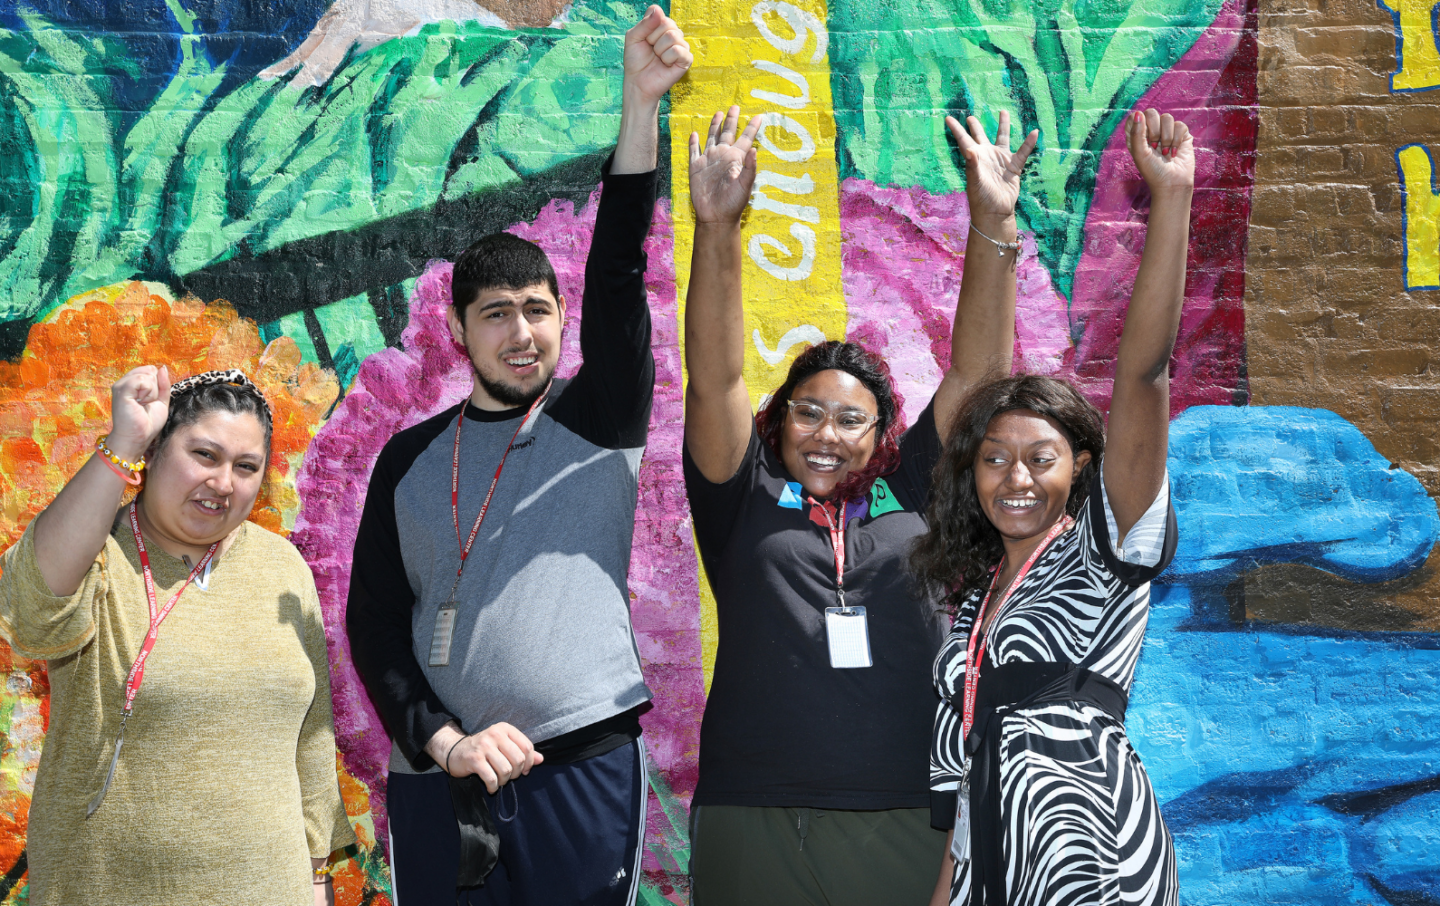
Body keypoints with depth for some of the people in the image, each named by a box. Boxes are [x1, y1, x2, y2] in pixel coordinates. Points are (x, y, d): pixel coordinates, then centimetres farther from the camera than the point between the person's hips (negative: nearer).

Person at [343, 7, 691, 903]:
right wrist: (441, 738, -8)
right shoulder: (412, 458, 11)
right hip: (437, 779, 2)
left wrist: (640, 105, -19)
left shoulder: (600, 422, 4)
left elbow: (618, 282, -9)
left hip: (585, 770, -2)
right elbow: (375, 617, 7)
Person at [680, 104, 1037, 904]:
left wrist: (994, 227, -3)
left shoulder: (910, 496, 11)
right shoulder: (745, 504, 7)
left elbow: (976, 372, 6)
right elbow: (715, 382, -4)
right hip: (755, 828, -1)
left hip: (906, 829, 1)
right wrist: (716, 228, -14)